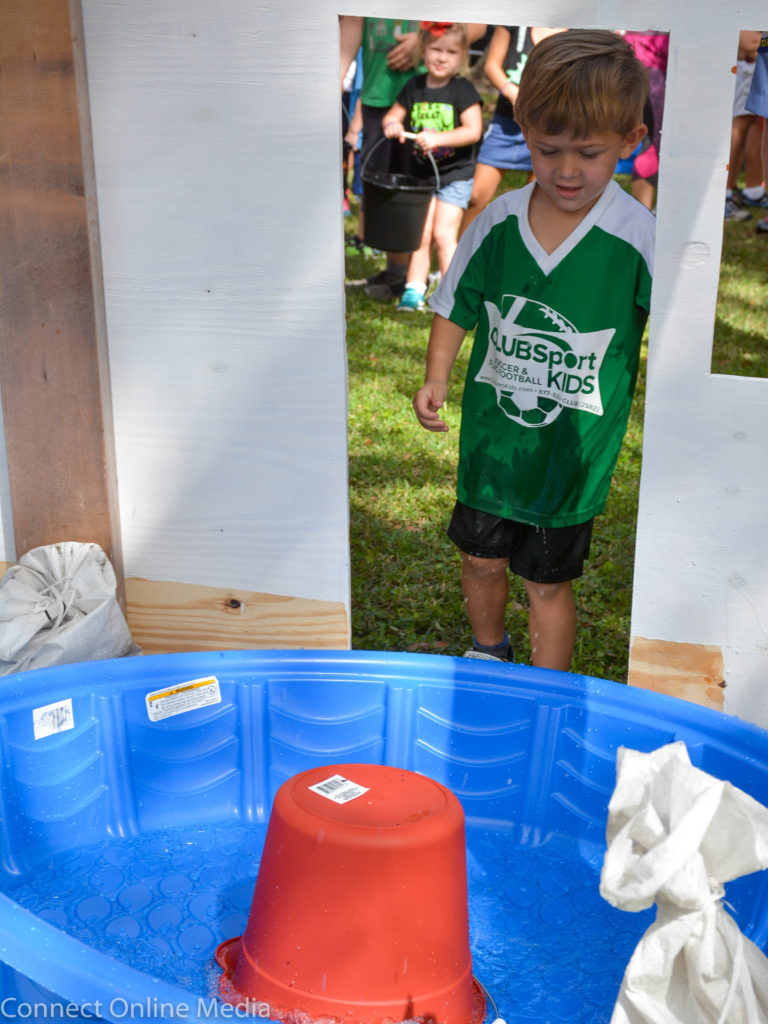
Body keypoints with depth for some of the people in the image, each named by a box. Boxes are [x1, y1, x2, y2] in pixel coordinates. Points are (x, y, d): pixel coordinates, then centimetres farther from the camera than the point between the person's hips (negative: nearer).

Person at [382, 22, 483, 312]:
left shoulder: (463, 90, -10)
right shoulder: (414, 87, 4)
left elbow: (473, 131, -18)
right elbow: (391, 116, 12)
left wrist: (437, 138, -29)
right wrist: (391, 125, -13)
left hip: (455, 174, -4)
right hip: (423, 172, 4)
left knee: (443, 233, -10)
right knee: (421, 232, 5)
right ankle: (414, 289, 13)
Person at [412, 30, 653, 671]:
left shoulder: (640, 239, -18)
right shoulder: (499, 221, -7)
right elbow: (457, 305, 7)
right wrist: (437, 378, -3)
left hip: (573, 455, -4)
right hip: (491, 437, 4)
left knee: (549, 582, 10)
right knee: (481, 557, 21)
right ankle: (488, 653, 51)